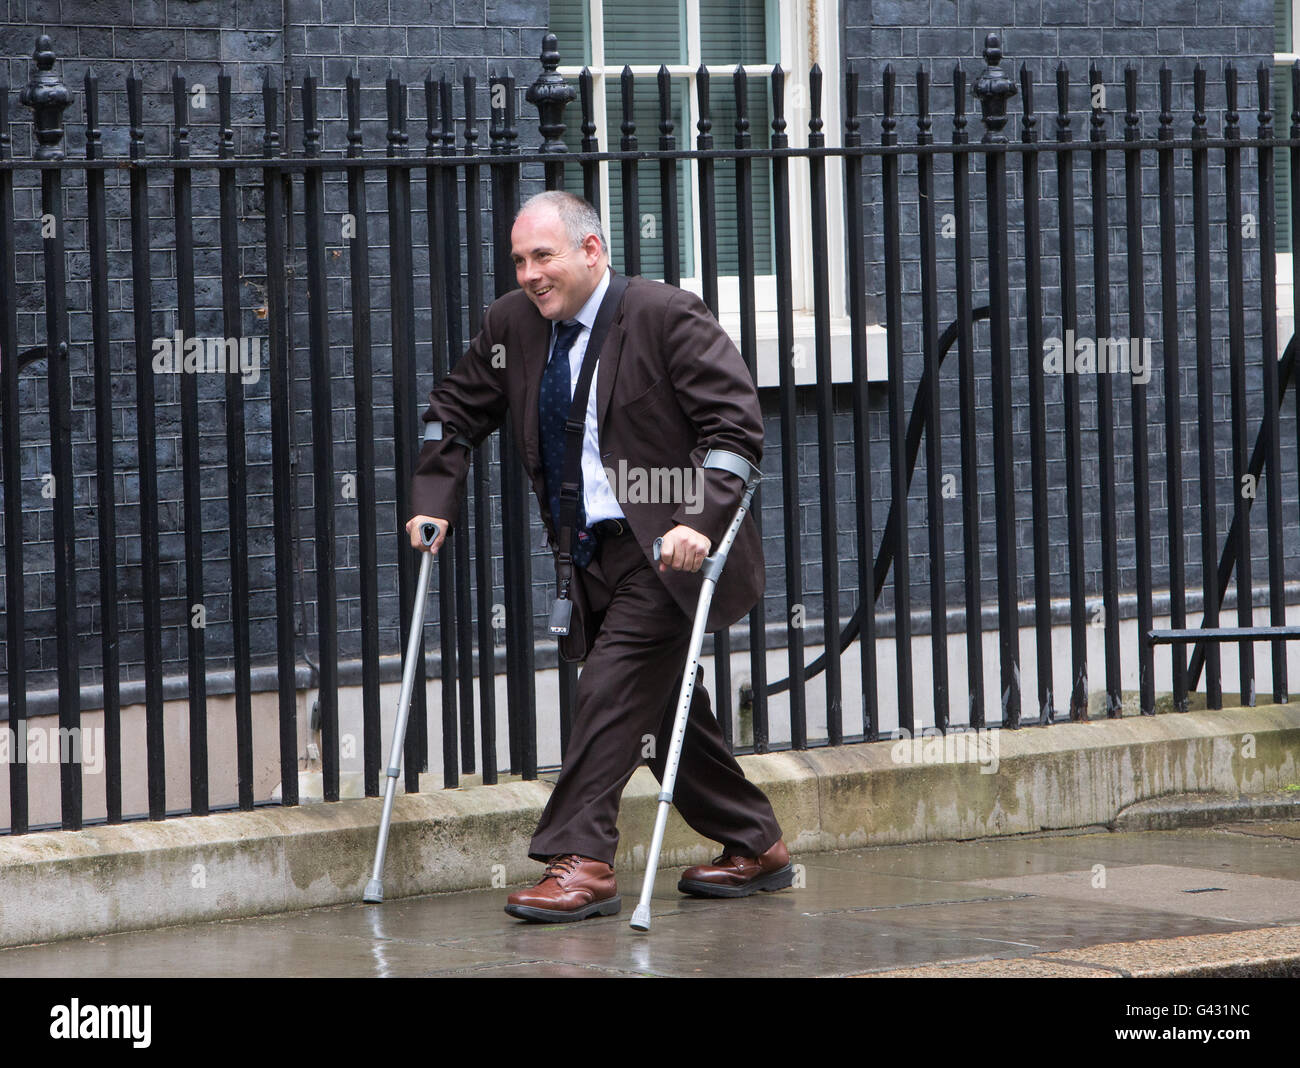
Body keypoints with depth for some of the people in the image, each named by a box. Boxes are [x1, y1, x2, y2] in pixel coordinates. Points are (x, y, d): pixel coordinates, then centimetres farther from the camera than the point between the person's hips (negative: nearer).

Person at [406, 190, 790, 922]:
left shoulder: (667, 316, -13)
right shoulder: (513, 325, 5)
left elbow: (737, 423, -17)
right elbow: (456, 414, 18)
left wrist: (702, 522, -27)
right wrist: (435, 501, 5)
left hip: (666, 551, -7)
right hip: (593, 557, 7)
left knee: (614, 688, -16)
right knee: (661, 705, 12)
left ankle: (580, 859, -14)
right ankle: (756, 846, 26)